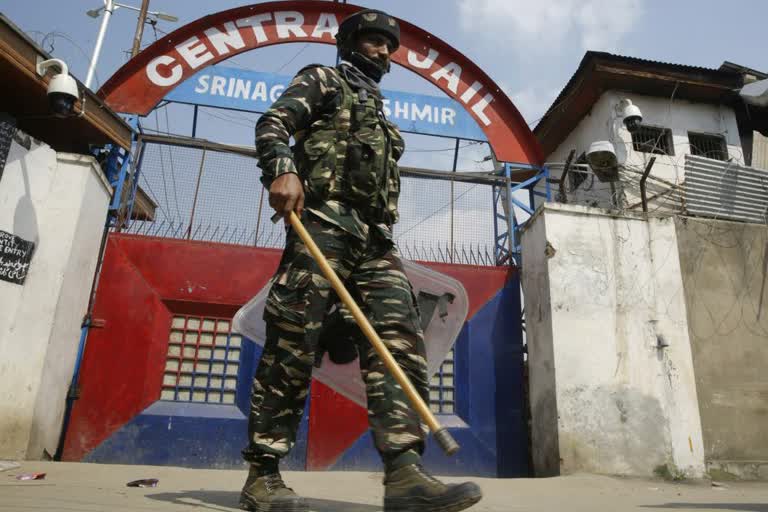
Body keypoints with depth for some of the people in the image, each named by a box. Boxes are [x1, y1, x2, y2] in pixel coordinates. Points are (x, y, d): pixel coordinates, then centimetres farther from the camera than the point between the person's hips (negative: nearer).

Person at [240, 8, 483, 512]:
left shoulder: (382, 117, 35)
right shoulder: (323, 80, 17)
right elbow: (273, 122, 0)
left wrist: (382, 242, 23)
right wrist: (282, 169, -21)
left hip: (375, 238, 7)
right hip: (323, 223, -6)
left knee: (400, 341, -12)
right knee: (292, 348, -10)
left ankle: (404, 472, -17)